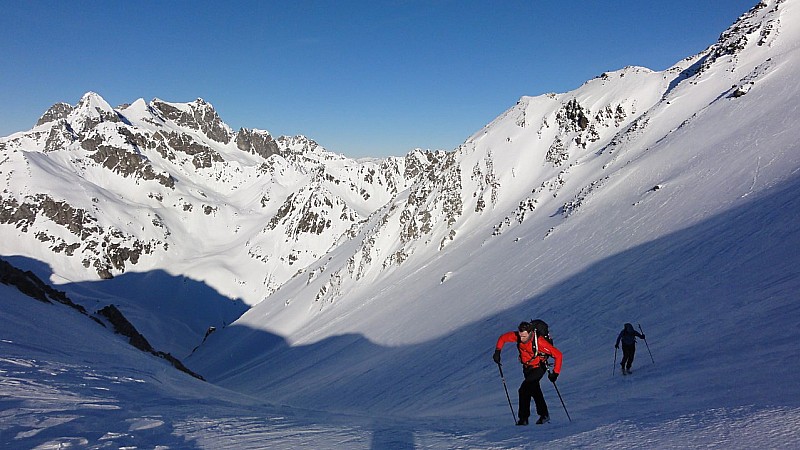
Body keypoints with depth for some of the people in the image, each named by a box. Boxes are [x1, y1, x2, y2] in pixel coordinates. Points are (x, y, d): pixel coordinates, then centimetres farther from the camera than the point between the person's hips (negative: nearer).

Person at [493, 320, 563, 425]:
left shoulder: (539, 341, -34)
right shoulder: (517, 336, -21)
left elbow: (558, 355, -29)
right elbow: (503, 338, -3)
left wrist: (555, 373, -30)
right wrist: (497, 351, -15)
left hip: (539, 368, -6)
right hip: (527, 367, 6)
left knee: (524, 390, -18)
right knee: (535, 391, 17)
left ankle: (523, 418, -7)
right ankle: (544, 415, 35)